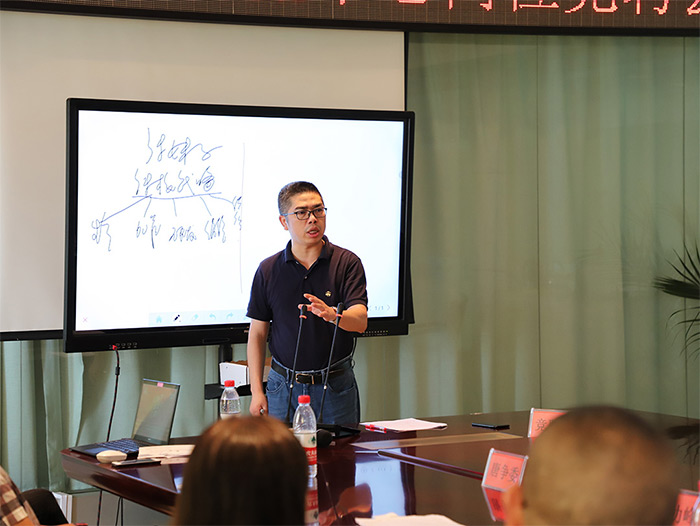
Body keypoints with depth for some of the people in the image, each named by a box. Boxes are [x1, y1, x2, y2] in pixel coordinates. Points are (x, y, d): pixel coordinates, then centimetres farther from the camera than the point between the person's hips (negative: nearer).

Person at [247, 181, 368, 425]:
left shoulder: (347, 263, -3)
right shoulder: (268, 270, 3)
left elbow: (360, 320, -15)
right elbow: (257, 333, 5)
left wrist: (332, 314, -38)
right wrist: (257, 391, -2)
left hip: (336, 388, -1)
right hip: (284, 387, 1)